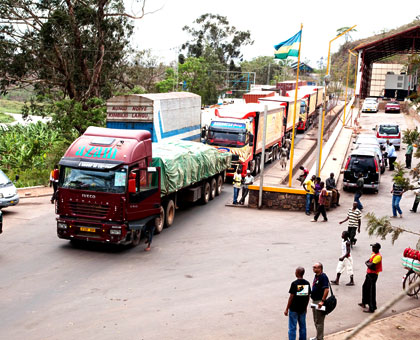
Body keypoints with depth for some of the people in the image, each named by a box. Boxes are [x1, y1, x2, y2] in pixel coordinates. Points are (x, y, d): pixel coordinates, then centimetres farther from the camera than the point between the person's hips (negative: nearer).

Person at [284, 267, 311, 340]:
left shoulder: (294, 283, -16)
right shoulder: (307, 283, -1)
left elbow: (291, 297, -14)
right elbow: (308, 296, 6)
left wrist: (287, 309, -6)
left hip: (294, 309, -5)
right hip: (303, 309, 5)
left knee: (292, 328, 3)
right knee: (303, 326, 15)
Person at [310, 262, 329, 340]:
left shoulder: (323, 277, -20)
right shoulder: (316, 276, 10)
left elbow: (326, 290, -26)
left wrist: (322, 301, -26)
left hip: (319, 302, -10)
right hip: (314, 300, 10)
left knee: (319, 321, -2)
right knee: (316, 320, 19)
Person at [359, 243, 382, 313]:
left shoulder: (378, 256, -22)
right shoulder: (373, 253, 9)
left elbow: (371, 265, -26)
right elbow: (367, 261, 13)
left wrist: (367, 263, -6)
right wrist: (368, 263, -10)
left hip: (373, 275, -10)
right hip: (369, 273, 10)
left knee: (371, 291, -5)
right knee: (365, 287, 22)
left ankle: (372, 308, 2)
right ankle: (364, 303, 39)